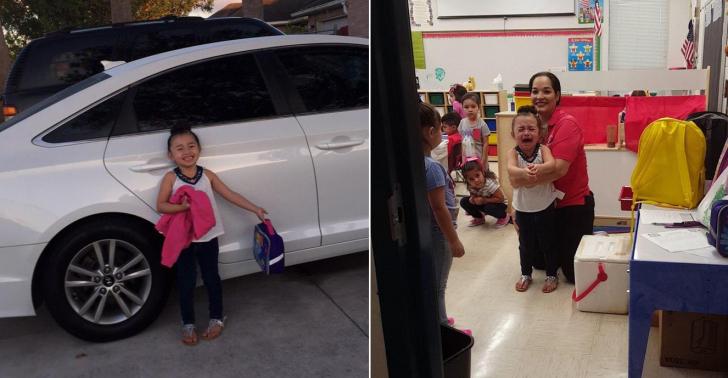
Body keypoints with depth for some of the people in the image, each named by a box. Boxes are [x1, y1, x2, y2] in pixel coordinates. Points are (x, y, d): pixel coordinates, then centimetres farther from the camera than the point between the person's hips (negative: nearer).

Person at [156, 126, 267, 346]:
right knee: (186, 283, 8)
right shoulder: (171, 178, -7)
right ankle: (188, 324, 24)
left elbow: (230, 195, 0)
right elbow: (160, 206, -11)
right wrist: (183, 206, -27)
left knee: (212, 279, 13)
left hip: (208, 238, 2)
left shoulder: (207, 175, -2)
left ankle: (216, 319, 31)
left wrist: (255, 209, -3)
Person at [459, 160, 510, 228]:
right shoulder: (471, 186, -17)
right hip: (484, 203, 5)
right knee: (464, 201, -11)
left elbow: (501, 198, -28)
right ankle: (479, 218, 10)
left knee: (488, 208, -38)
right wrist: (472, 199, -23)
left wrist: (484, 200, -34)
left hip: (500, 204, -5)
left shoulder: (490, 183, -33)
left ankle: (504, 217, -5)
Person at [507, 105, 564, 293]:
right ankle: (526, 274, 36)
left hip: (545, 206, -1)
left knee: (548, 242, 13)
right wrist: (524, 171, -53)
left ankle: (552, 275, 32)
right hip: (522, 207, 1)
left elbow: (552, 164, -32)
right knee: (525, 244, 16)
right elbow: (511, 169, -32)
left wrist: (538, 168, -53)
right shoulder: (513, 152, -13)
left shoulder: (543, 149, -13)